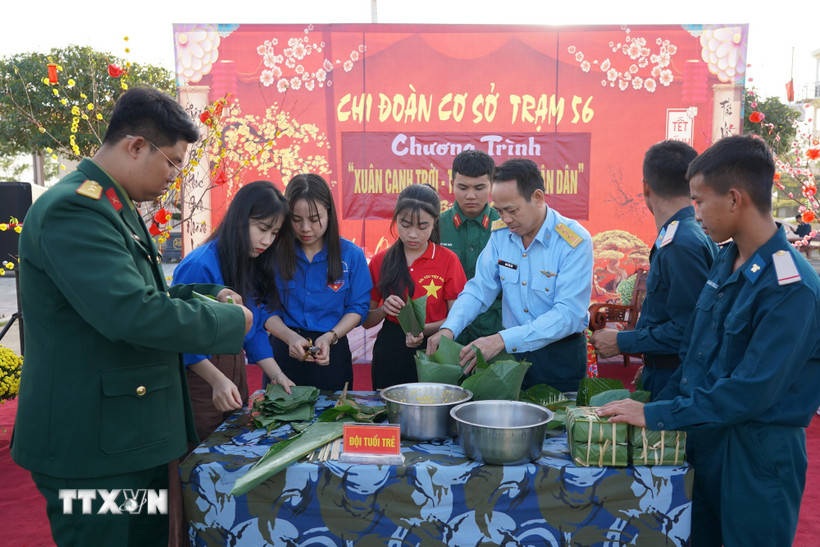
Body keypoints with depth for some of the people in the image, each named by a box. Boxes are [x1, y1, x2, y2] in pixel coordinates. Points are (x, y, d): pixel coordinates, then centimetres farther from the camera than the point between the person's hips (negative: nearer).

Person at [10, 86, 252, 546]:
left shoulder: (116, 207, 13)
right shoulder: (74, 209, -20)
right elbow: (131, 313, -31)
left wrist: (207, 297, 7)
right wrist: (231, 320, -18)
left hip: (135, 434, 10)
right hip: (93, 444, -10)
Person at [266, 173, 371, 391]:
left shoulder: (351, 254, -3)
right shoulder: (275, 253, -5)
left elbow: (357, 307, 0)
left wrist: (330, 337, -16)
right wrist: (290, 337, -21)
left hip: (331, 354, 0)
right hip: (284, 350, 0)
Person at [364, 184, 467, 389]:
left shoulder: (448, 260, -2)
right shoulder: (380, 261, 4)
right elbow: (366, 321, 8)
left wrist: (424, 330, -19)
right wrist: (384, 309, -12)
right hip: (388, 354, 2)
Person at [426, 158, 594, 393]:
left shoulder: (575, 241, -19)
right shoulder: (500, 233, -2)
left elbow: (569, 314, -26)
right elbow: (480, 287, -1)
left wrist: (503, 339, -34)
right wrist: (449, 328, -20)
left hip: (561, 356, -4)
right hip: (513, 352, 4)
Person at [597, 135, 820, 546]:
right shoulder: (726, 261, 2)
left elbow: (750, 393, -26)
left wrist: (656, 416, -21)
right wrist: (660, 403, 7)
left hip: (757, 453, -7)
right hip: (703, 436, 7)